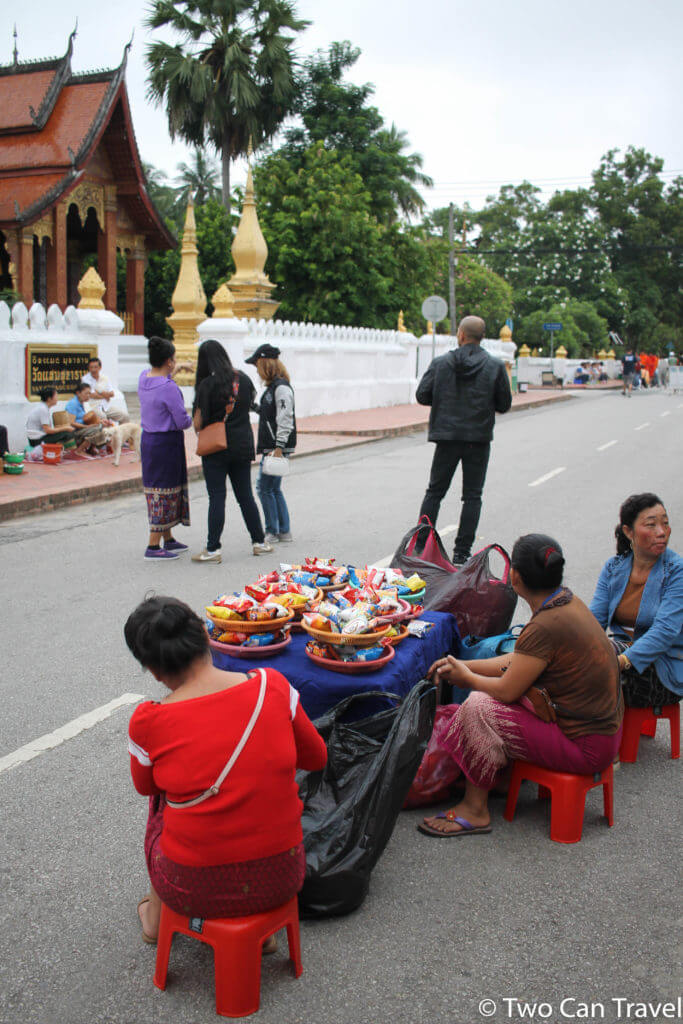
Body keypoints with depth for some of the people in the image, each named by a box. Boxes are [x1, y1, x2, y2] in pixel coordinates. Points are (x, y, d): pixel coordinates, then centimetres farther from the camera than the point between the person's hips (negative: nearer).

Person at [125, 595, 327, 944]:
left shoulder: (148, 722, -15)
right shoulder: (273, 685, -10)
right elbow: (316, 758, 6)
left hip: (194, 890, -1)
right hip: (281, 879, 2)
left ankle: (156, 917, 47)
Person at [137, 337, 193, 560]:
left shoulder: (143, 377, 3)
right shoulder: (169, 388, -22)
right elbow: (183, 422, -19)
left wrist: (177, 368, 39)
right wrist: (191, 416, 3)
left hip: (148, 439, 9)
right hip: (167, 442, -9)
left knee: (157, 490, 17)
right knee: (164, 492, -2)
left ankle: (169, 539, 29)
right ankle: (153, 546, 2)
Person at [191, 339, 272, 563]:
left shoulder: (207, 385, -13)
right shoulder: (243, 378, 3)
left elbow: (198, 422, -12)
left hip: (216, 447, -5)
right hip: (243, 445, 5)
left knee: (217, 498, -1)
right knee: (245, 495, 14)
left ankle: (212, 549, 1)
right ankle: (259, 542, 20)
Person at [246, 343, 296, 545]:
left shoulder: (281, 387, -14)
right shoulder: (272, 386, 16)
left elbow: (285, 420, -19)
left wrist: (278, 447, -22)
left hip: (278, 447, -10)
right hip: (271, 447, 10)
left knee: (265, 487, -5)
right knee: (274, 488, 12)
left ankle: (272, 532, 2)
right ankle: (284, 532, 17)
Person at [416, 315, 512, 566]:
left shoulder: (440, 363, -3)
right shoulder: (495, 366, -4)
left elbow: (422, 395, -3)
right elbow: (504, 404, 1)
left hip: (447, 436, 1)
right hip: (479, 439, -1)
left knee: (434, 492, 12)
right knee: (472, 496, 6)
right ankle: (461, 553, 5)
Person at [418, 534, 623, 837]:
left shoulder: (545, 627, -27)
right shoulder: (568, 602, 2)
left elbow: (507, 690, -18)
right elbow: (519, 660, 12)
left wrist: (466, 676, 1)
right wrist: (463, 665, 13)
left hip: (584, 747, -9)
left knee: (478, 708, -13)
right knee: (489, 696, 14)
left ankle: (475, 809, -1)